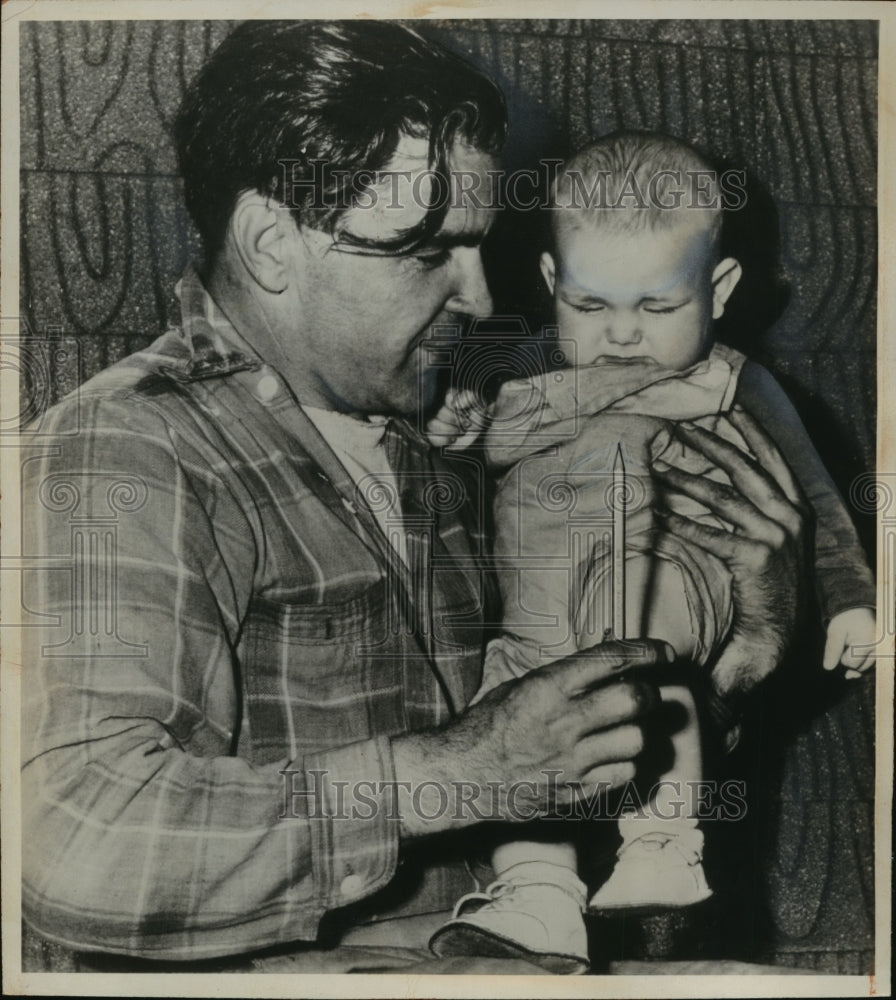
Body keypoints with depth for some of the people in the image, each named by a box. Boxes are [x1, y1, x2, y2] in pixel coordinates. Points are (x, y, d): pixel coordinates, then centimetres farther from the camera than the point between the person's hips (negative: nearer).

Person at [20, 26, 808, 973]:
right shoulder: (124, 450, -14)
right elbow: (75, 845, -29)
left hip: (496, 941, 7)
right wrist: (453, 771, -26)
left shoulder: (437, 444, 8)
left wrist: (752, 633, 0)